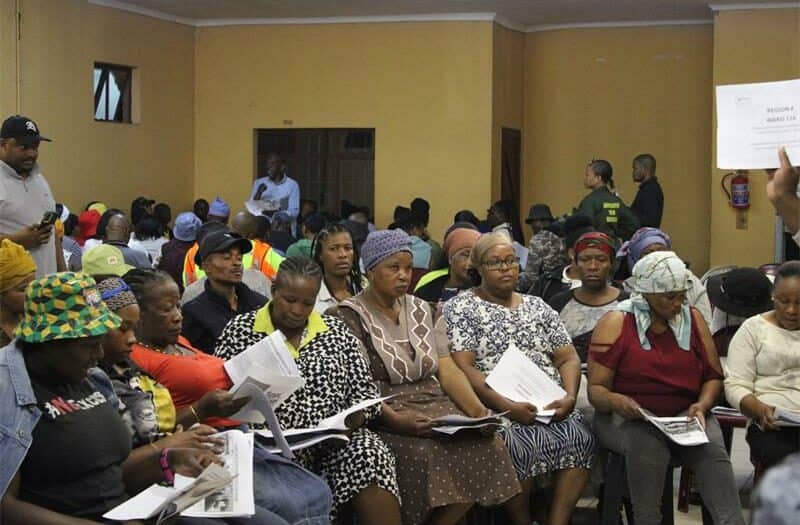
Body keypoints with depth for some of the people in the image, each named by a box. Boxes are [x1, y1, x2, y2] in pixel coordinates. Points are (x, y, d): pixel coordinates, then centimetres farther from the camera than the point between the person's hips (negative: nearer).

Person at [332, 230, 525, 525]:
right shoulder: (350, 317, -2)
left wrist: (478, 411, -8)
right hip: (385, 419, -5)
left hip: (437, 407, 5)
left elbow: (447, 370, 9)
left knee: (488, 445, -23)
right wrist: (397, 420, -26)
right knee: (427, 455, -34)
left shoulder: (420, 309, 16)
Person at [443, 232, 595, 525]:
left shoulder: (538, 307, 19)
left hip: (550, 407, 4)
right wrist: (507, 407, -18)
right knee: (522, 445, -32)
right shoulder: (460, 308, 4)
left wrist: (569, 397, -6)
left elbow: (568, 359, 16)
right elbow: (463, 367, -8)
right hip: (494, 409, -4)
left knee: (580, 438, -24)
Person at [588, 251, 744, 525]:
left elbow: (714, 376, 15)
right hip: (626, 418, -3)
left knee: (712, 448, -29)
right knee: (648, 445, -36)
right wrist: (614, 401, -27)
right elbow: (596, 388, -4)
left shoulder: (693, 319, 10)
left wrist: (701, 406, -6)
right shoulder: (615, 324, 0)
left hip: (685, 415, 3)